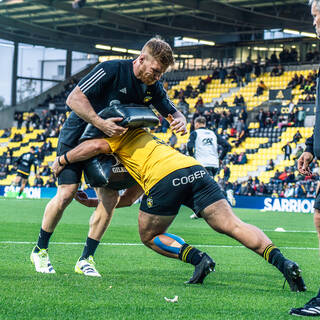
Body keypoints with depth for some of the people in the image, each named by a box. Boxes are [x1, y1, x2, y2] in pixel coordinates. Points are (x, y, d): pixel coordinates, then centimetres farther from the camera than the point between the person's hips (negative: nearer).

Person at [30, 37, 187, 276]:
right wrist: (101, 124, -39)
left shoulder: (153, 87, -6)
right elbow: (74, 98, -27)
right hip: (76, 136, -5)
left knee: (110, 197, -9)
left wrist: (180, 122, -20)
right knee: (67, 193, -14)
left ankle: (86, 259, 1)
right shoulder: (112, 70, -25)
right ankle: (40, 251, 6)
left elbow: (173, 112, 6)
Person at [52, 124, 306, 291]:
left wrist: (61, 161, 17)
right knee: (233, 226, -1)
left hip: (164, 178, -7)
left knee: (150, 236, 13)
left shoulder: (126, 133, 24)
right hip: (195, 170, 7)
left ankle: (198, 259, -7)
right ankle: (282, 262, -18)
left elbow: (96, 146, 2)